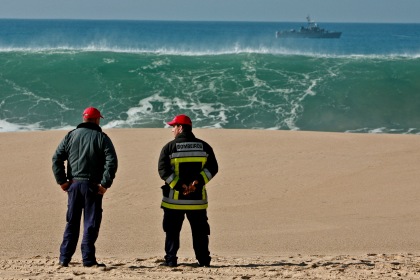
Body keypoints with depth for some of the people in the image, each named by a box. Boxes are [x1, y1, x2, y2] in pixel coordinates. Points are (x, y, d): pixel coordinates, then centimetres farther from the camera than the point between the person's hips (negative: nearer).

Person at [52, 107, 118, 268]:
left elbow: (56, 159, 2)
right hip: (92, 186, -3)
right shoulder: (102, 138, -1)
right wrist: (105, 184, -10)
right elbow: (112, 162, -12)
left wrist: (62, 181, 4)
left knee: (72, 223, 12)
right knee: (91, 224, 1)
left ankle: (64, 258, 10)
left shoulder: (71, 136, 8)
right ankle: (88, 259, -1)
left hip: (74, 184, 3)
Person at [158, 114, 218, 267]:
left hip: (174, 198, -3)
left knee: (172, 231, 6)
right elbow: (212, 168, -2)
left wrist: (180, 185, -15)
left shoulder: (170, 147, -3)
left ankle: (171, 259, 3)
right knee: (200, 231, 10)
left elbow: (163, 170, -12)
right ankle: (203, 259, 8)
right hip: (197, 197, 3)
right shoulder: (204, 146, 6)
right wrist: (198, 181, -10)